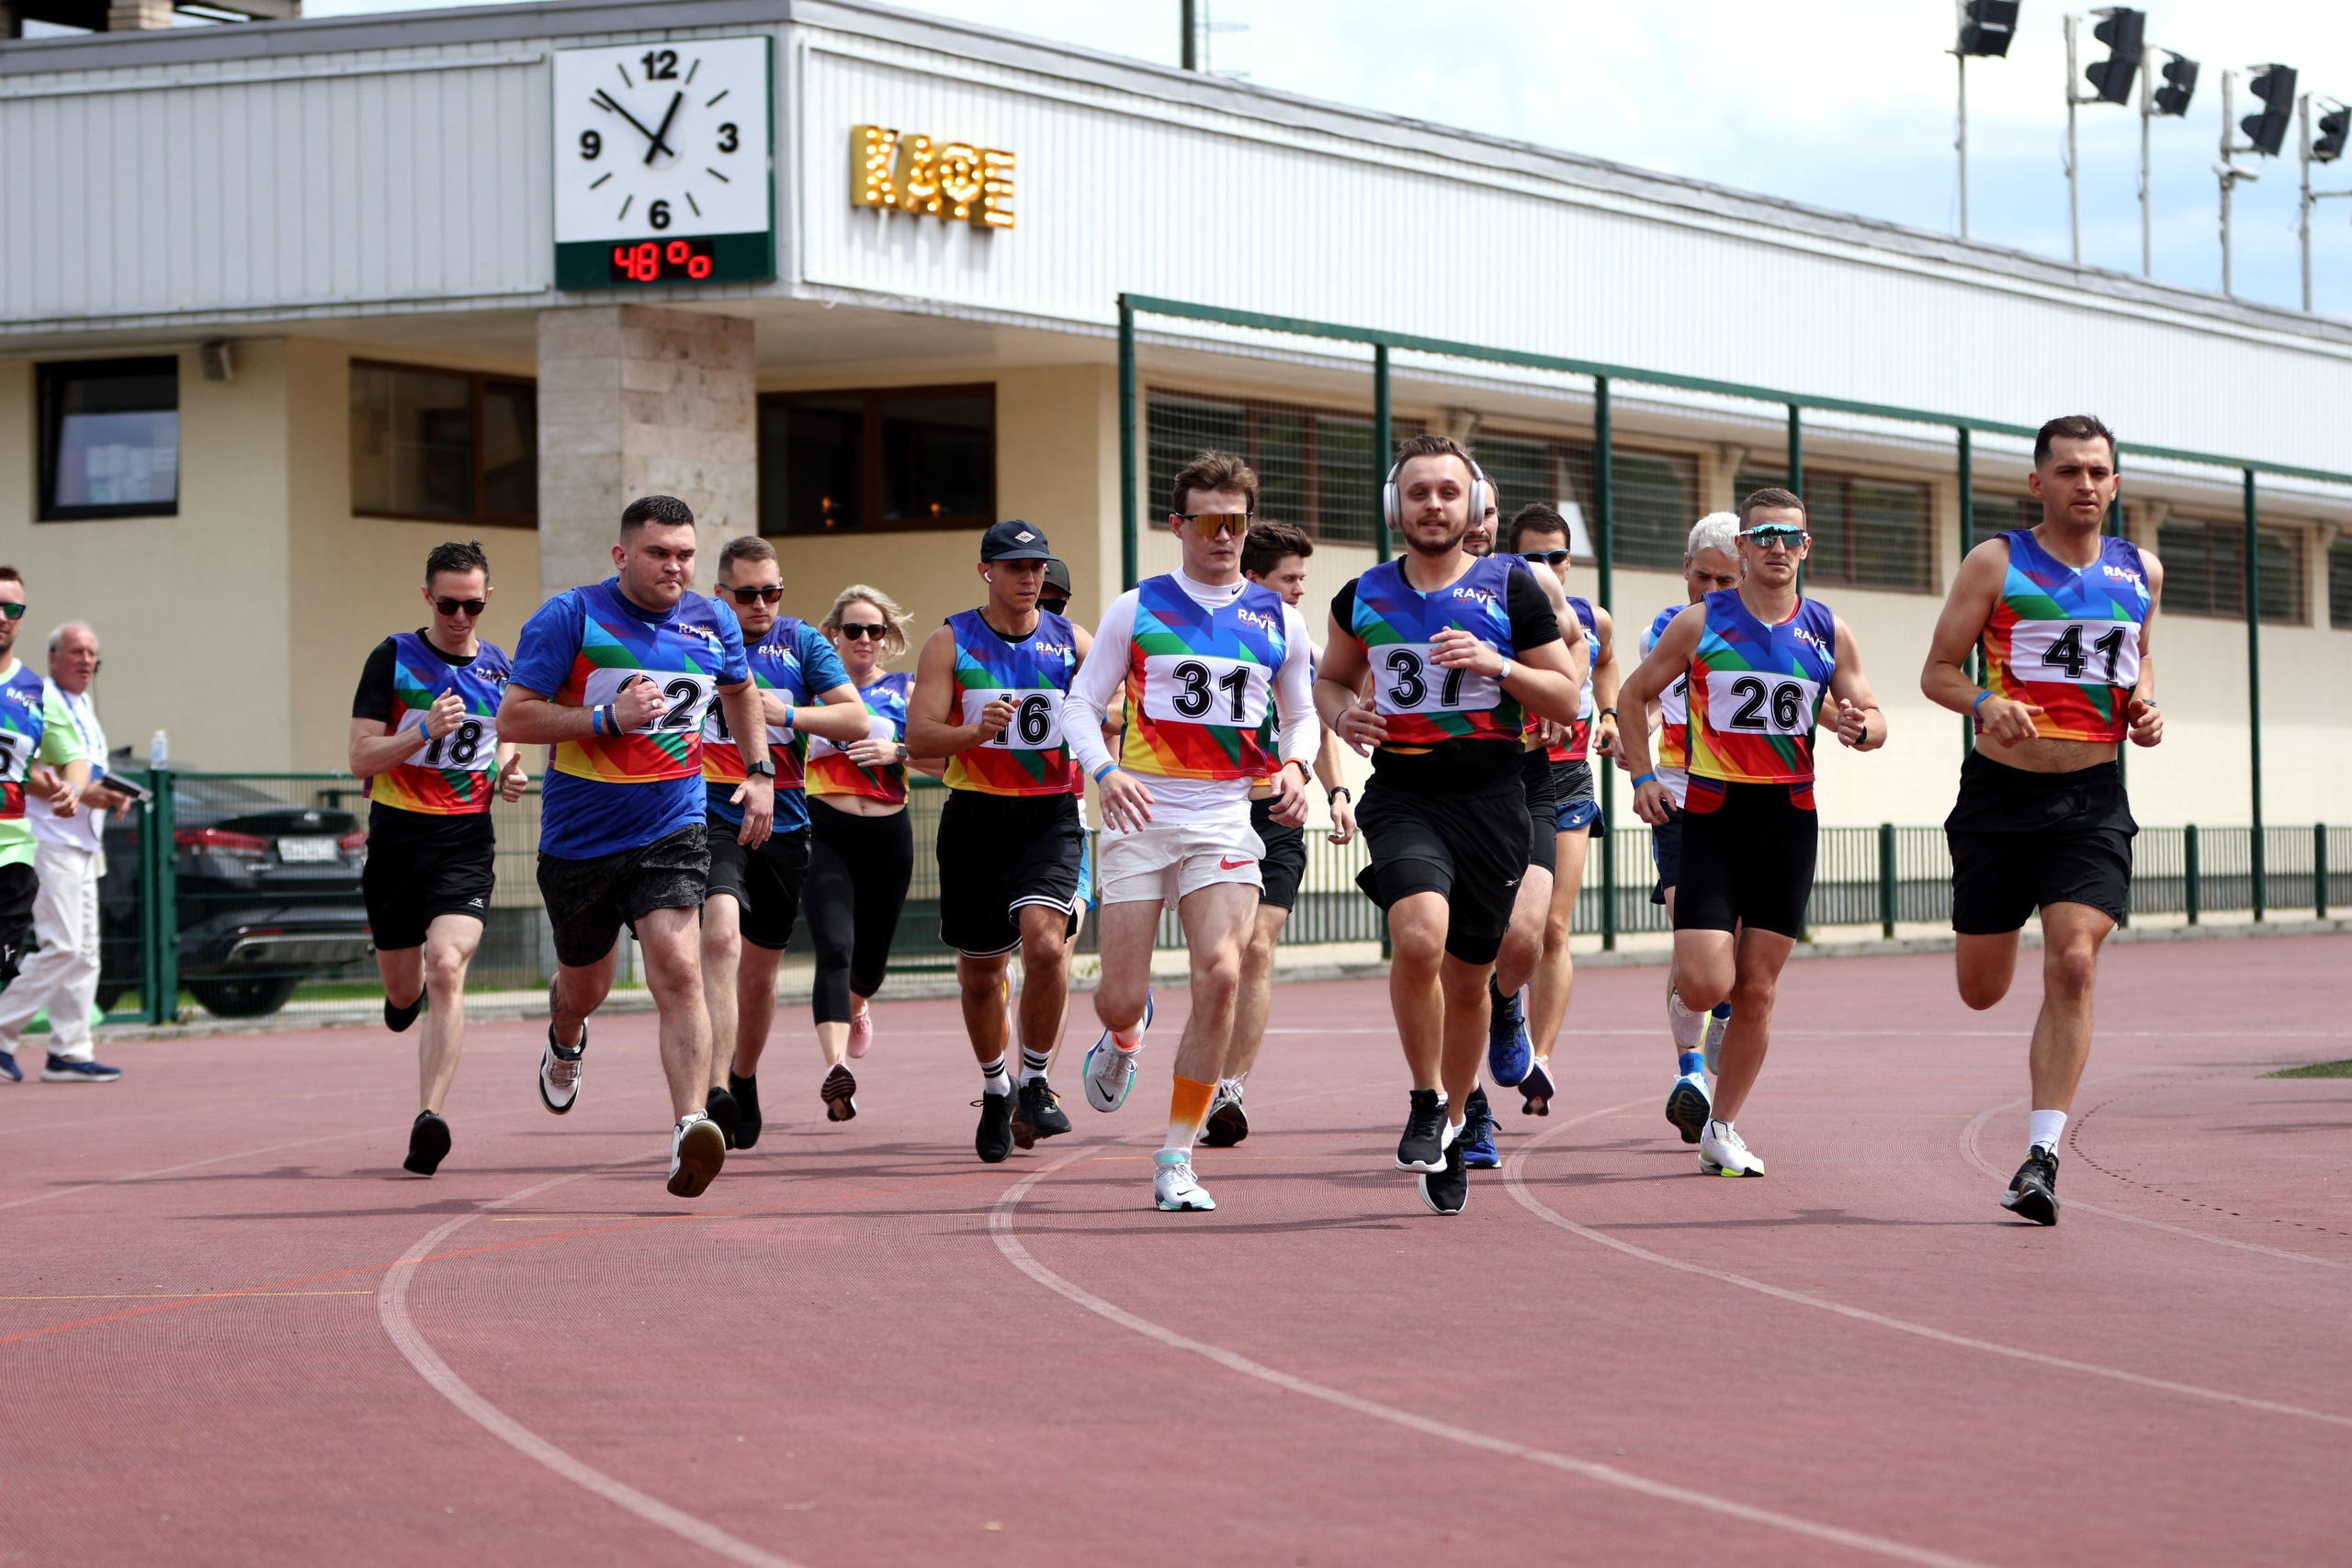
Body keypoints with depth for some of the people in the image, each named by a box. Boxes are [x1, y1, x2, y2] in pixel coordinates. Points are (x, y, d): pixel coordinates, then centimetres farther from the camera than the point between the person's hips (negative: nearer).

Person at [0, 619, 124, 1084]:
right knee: (61, 946, -16)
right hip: (48, 842, -10)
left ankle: (70, 1052, 8)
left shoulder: (85, 706, 20)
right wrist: (82, 793, -22)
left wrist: (108, 796, 7)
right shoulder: (38, 701, -9)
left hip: (83, 846, 10)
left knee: (84, 952, 7)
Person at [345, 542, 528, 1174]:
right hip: (397, 835, 0)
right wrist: (426, 730, -22)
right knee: (402, 985, 11)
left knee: (447, 968, -20)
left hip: (466, 840, 0)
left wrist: (508, 774, 3)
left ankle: (429, 1118, -25)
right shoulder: (393, 658, -3)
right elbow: (361, 758, -7)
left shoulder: (499, 668, 8)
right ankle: (408, 991, 52)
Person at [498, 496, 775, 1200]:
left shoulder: (711, 621, 3)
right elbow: (512, 719, -14)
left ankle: (691, 1127, -29)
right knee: (585, 984, 18)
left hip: (672, 830, 1)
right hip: (580, 833, -1)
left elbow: (741, 691, 25)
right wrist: (609, 719, -23)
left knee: (678, 969, -20)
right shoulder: (570, 616, -11)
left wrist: (760, 772, 14)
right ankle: (565, 1041, 55)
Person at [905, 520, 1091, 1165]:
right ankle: (995, 1089, 33)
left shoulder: (1073, 643, 4)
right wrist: (975, 731, -26)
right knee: (979, 970, 9)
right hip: (975, 818, 1)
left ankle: (1035, 1081, -4)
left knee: (1044, 941, -23)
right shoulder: (950, 643, 0)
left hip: (1051, 819, 0)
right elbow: (918, 736, -8)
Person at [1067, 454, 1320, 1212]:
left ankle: (1176, 1157, -7)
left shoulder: (1277, 620, 9)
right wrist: (1104, 772, -14)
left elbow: (1301, 715, 20)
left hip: (1227, 818, 1)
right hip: (1142, 815, -1)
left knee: (1220, 974, -19)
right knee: (1120, 997, -3)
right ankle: (1124, 1039, 39)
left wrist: (1295, 765, -1)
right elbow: (1082, 703, 5)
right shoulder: (1135, 609, 3)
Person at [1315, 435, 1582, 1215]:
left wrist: (1497, 664, -13)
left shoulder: (1511, 590, 2)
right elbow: (1330, 678, 23)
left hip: (1490, 800, 1)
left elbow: (1567, 700, 4)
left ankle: (1450, 1125, 30)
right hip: (1402, 796, 0)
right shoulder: (1365, 596, 8)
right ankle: (1426, 1101, -7)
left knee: (1469, 978, 9)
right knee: (1419, 936, -27)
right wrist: (1343, 715, 0)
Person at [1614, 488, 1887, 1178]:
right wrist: (1642, 774, -3)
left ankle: (1721, 1129, 15)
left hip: (1789, 817, 2)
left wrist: (1861, 727, -13)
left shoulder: (1828, 631, 6)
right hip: (1714, 814, -2)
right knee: (1705, 985, -14)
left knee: (1756, 992, 3)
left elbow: (1872, 719, 11)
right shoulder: (1700, 623, -1)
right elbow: (1634, 695, 8)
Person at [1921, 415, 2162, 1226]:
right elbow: (1937, 671, 0)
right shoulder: (1996, 564, -3)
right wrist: (1984, 704, -21)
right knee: (1981, 991, 7)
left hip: (2093, 800, 1)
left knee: (2072, 967, -16)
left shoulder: (2140, 572, 8)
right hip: (2000, 793, -1)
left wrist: (2144, 703, 4)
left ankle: (2041, 1155, -14)